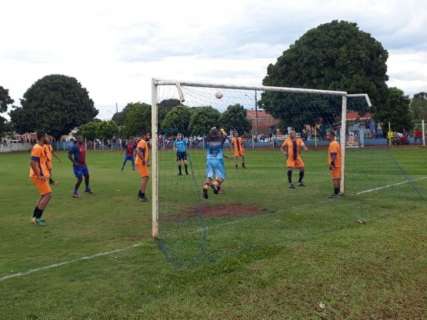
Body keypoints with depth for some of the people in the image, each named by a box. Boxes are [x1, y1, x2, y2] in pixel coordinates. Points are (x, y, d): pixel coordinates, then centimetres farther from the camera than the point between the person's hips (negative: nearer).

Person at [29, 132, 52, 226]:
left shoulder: (40, 147, 14)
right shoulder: (37, 148, -17)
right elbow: (33, 163, -25)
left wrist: (45, 174, 20)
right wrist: (39, 176, -23)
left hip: (41, 175, 10)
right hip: (38, 177, -10)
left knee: (44, 196, 16)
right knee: (48, 195, -9)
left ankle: (35, 217, 22)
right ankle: (37, 218, -4)